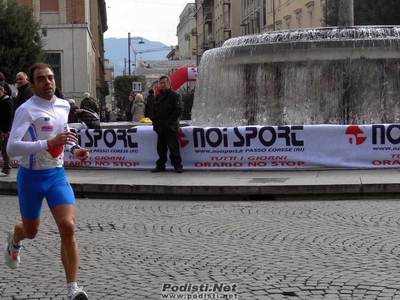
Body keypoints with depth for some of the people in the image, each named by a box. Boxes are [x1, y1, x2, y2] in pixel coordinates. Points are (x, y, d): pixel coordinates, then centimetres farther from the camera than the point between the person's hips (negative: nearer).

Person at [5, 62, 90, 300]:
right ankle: (14, 240, 56)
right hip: (31, 177, -3)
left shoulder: (64, 105, 1)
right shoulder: (26, 110, -19)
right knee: (31, 231, 16)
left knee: (68, 227, -16)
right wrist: (49, 143, -38)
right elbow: (12, 148, -30)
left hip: (57, 174, 4)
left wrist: (74, 149, 5)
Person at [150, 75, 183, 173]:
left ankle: (177, 165, 2)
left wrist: (169, 122, -15)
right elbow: (154, 110, 23)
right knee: (161, 148, 11)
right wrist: (154, 120, 7)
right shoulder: (158, 96, 17)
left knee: (174, 148, -4)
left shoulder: (175, 95, -5)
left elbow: (178, 110, -13)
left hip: (171, 128, -7)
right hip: (160, 128, 7)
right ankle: (160, 165, 18)